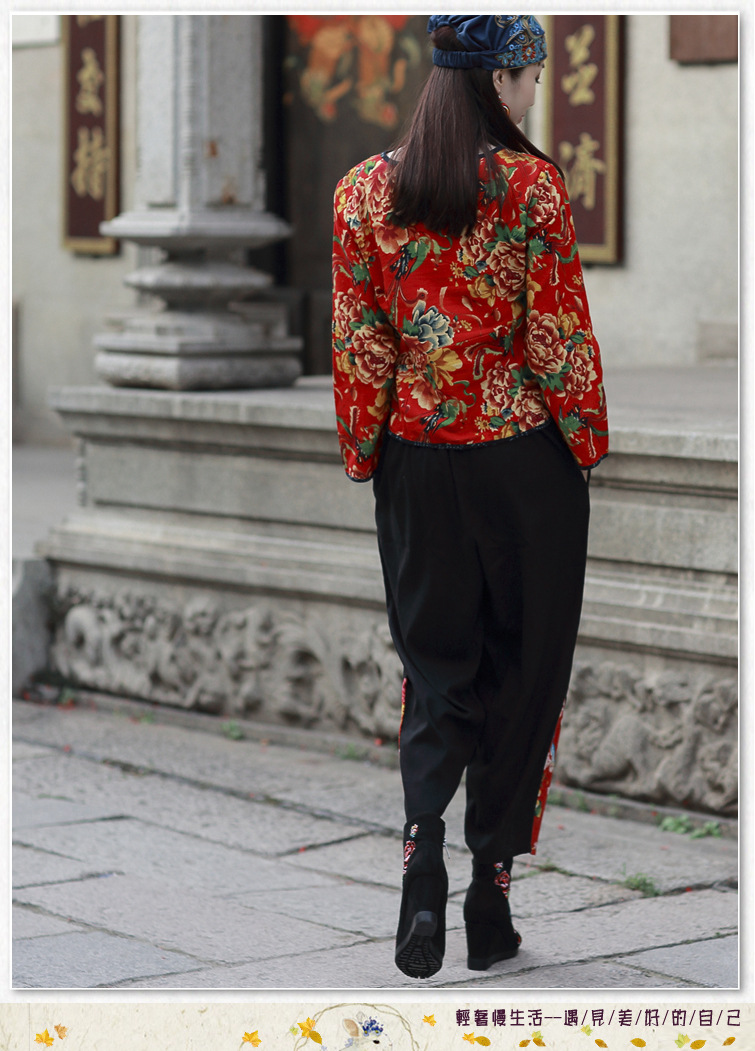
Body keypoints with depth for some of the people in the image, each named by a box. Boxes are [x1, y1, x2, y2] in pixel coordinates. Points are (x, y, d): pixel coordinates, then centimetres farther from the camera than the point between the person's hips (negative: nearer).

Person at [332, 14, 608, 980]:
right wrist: (589, 444, 3)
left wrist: (364, 455, 12)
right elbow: (560, 339, -9)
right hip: (525, 460, -3)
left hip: (416, 459, 3)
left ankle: (422, 858, -8)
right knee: (523, 666, 9)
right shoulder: (534, 186, -11)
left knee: (434, 661, 12)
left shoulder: (362, 192, -1)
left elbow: (357, 345, 1)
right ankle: (492, 883, 11)